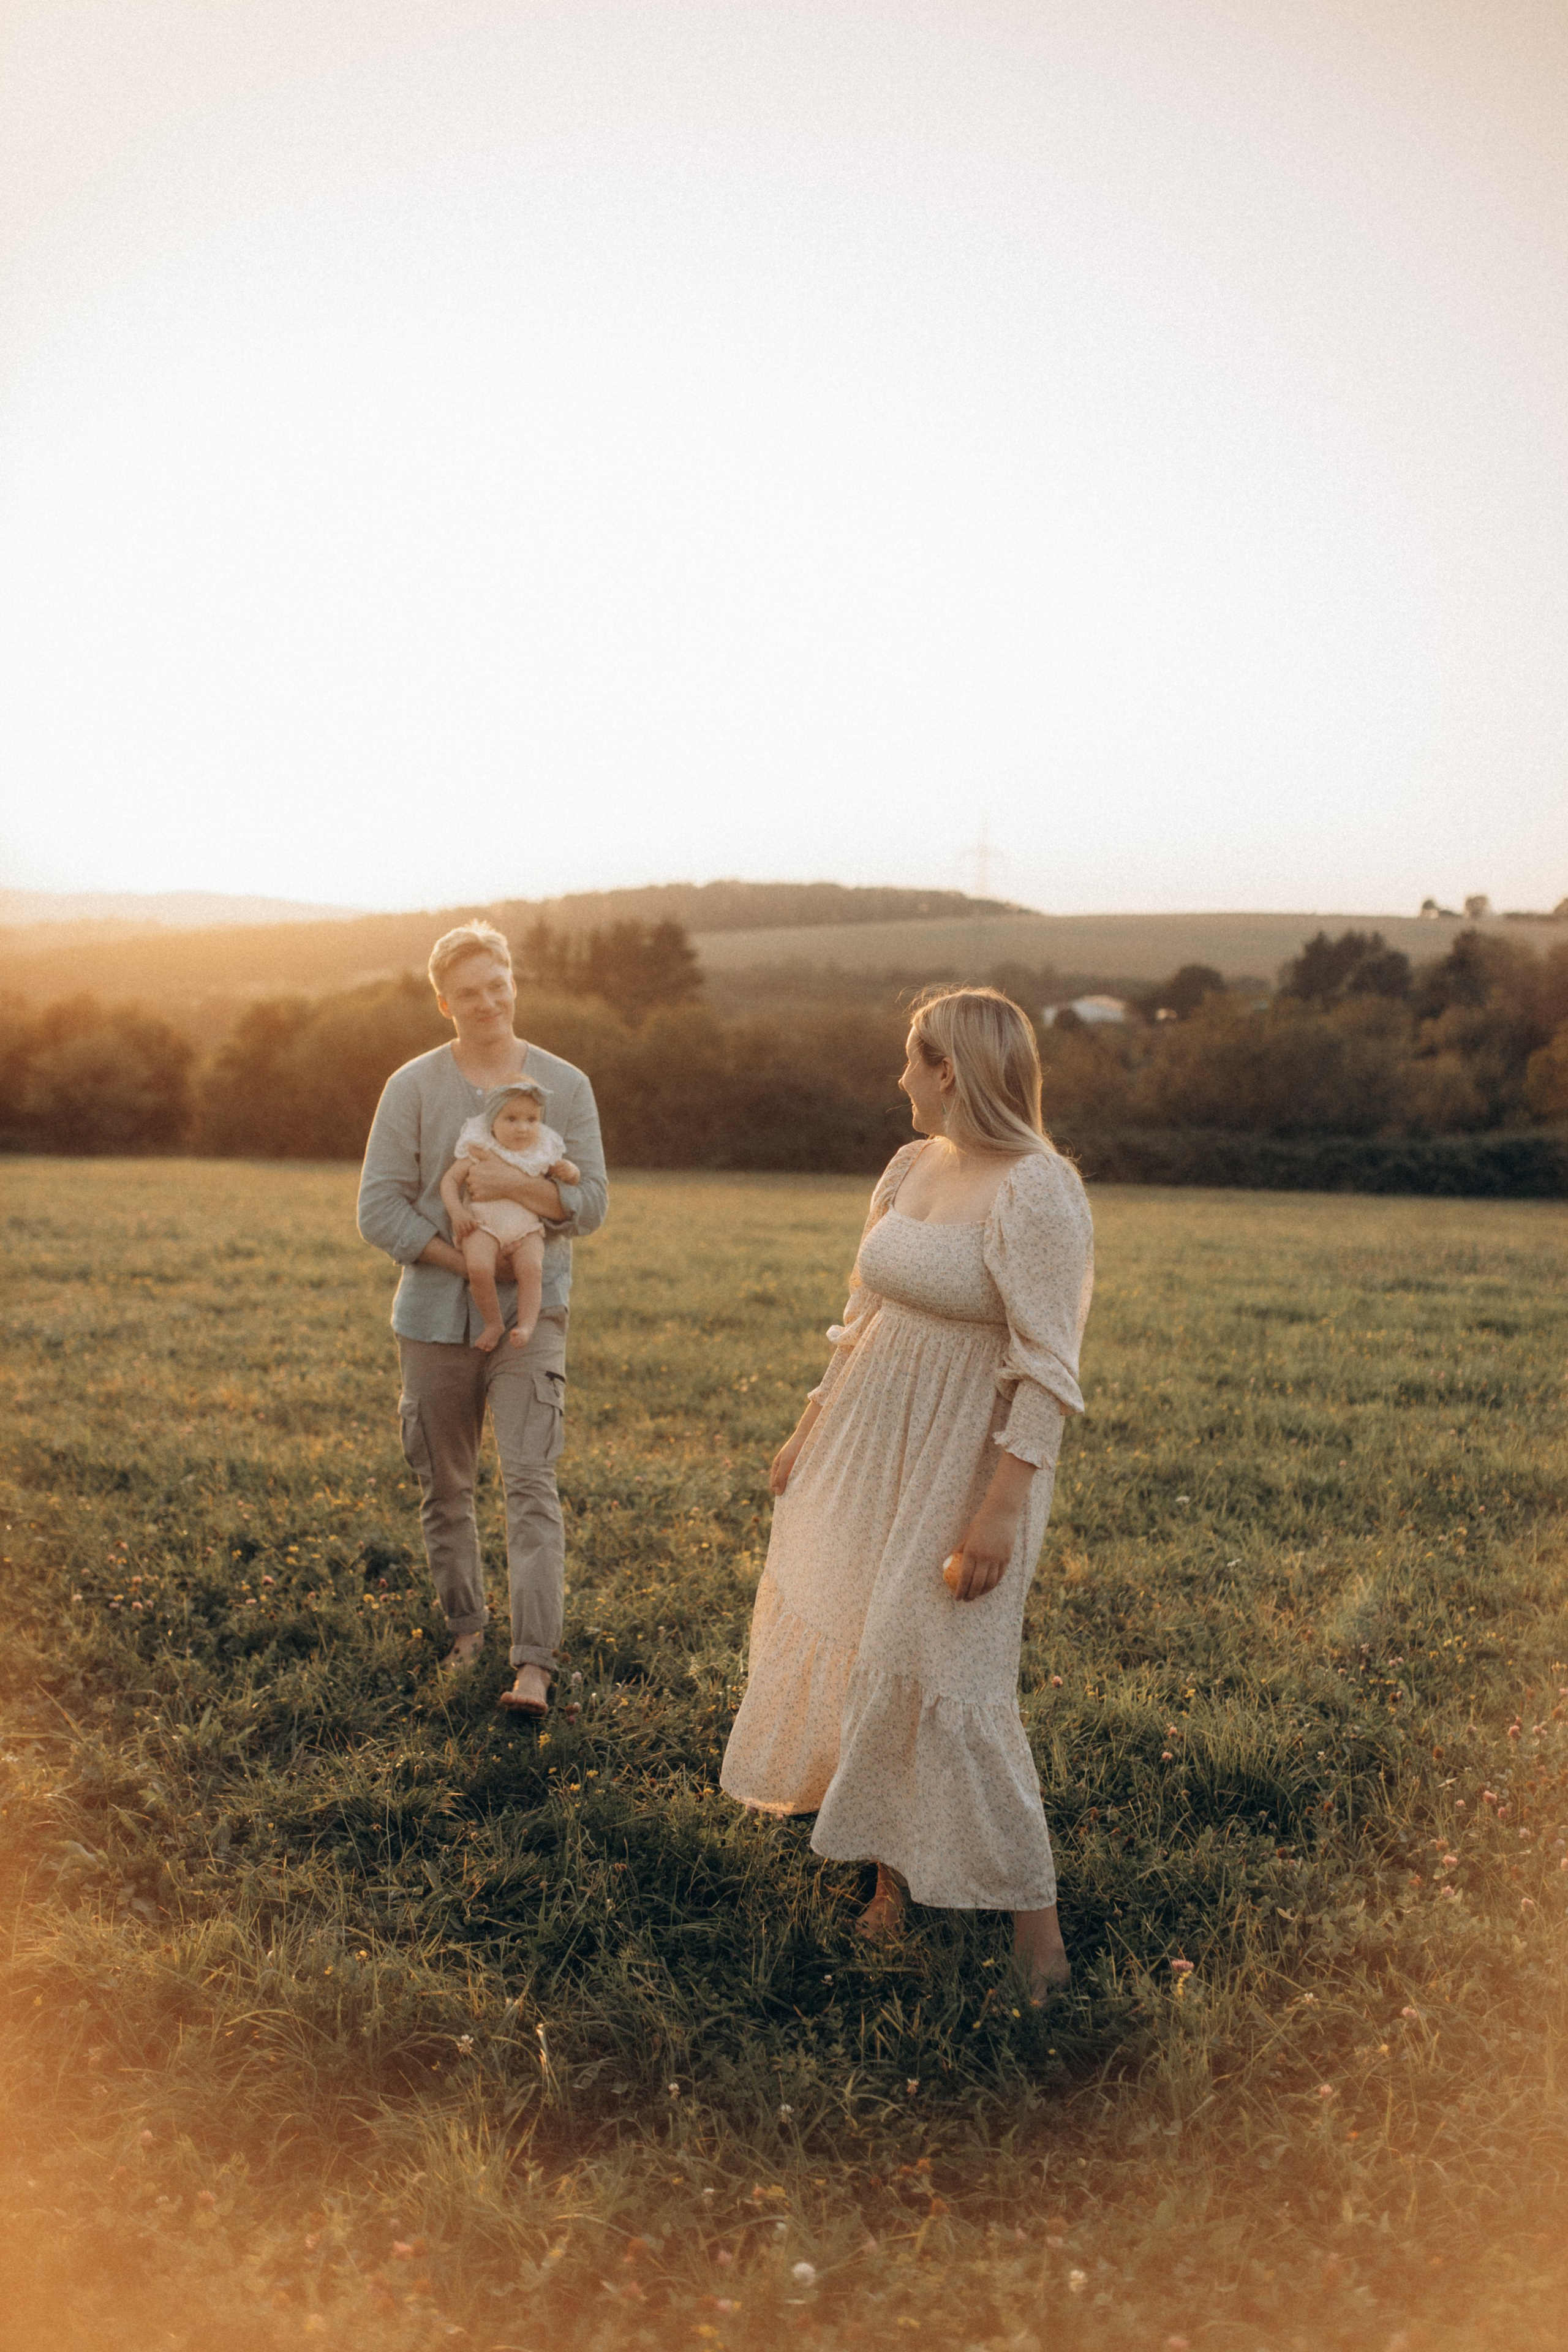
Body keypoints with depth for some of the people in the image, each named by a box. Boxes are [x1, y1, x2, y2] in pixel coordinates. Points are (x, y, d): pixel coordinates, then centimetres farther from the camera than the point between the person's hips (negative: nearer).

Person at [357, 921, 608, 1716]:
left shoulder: (565, 1086, 3)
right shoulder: (412, 1087, 0)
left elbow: (591, 1205, -1)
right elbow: (380, 1211, -4)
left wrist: (517, 1187, -19)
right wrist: (467, 1260, -13)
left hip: (530, 1315, -1)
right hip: (434, 1319, 1)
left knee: (531, 1482, -11)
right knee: (445, 1489, 11)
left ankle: (534, 1664, -12)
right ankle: (465, 1629, 30)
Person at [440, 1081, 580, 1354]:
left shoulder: (543, 1152, 5)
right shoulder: (479, 1149, -3)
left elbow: (573, 1178, 18)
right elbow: (450, 1179, 0)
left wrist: (571, 1172, -6)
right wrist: (457, 1212, -16)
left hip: (526, 1230, 2)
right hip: (483, 1228, -2)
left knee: (531, 1269, -27)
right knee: (478, 1268, -28)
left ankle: (527, 1324, -22)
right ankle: (493, 1323, -12)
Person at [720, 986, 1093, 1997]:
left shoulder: (1038, 1194, -18)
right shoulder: (911, 1167, 7)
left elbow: (1047, 1372, -21)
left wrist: (1001, 1510, -25)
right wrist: (810, 1432, 18)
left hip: (968, 1458, -8)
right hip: (867, 1446, 8)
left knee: (947, 1677, -6)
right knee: (848, 1647, 12)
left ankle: (1036, 1925, 11)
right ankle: (894, 1868, 30)